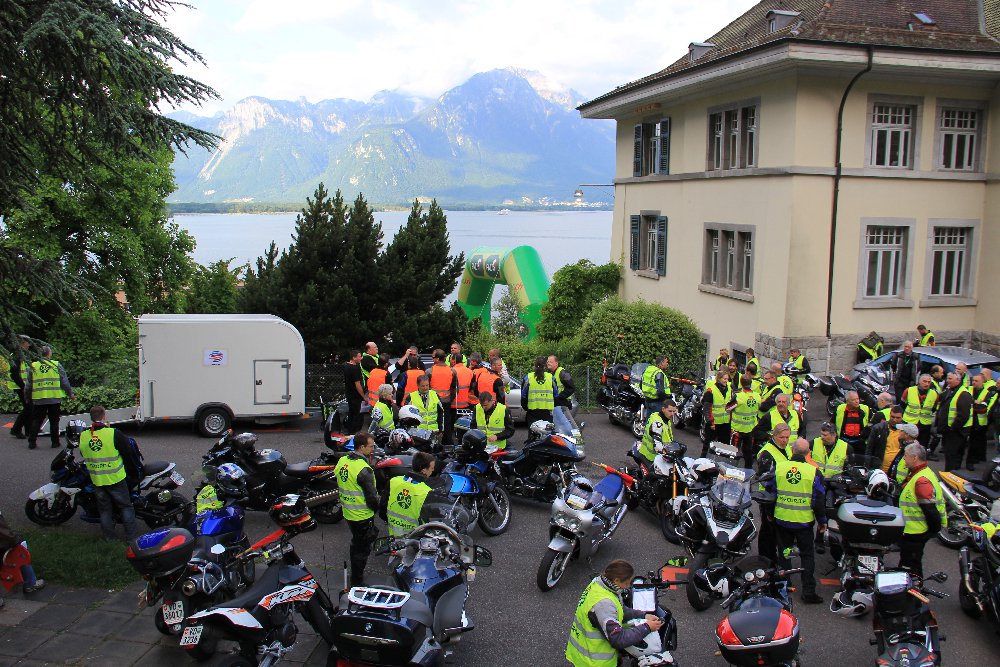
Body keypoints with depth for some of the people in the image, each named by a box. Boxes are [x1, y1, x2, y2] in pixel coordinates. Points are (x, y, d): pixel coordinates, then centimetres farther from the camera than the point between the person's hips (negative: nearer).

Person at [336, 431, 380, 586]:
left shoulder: (342, 461, -2)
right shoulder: (363, 469, -27)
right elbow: (371, 496, -21)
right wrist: (376, 507, -5)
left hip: (348, 513, 8)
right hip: (363, 515, -8)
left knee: (356, 543, 26)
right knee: (363, 548, 7)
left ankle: (355, 572, 42)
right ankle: (357, 582, 17)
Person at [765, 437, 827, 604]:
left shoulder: (778, 466, -7)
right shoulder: (813, 471, -11)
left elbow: (769, 490, 0)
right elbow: (819, 499, -6)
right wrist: (822, 521, 7)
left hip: (781, 520, 2)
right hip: (804, 521, -2)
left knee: (784, 554, 16)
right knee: (807, 555, 10)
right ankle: (808, 591, 9)